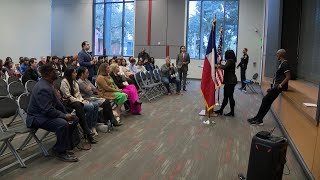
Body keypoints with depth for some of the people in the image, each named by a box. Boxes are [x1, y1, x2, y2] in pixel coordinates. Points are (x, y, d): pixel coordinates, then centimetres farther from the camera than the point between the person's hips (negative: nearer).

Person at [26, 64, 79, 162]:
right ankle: (61, 152, -13)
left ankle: (58, 146, 13)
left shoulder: (48, 84, 5)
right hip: (38, 117, -10)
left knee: (74, 119, 4)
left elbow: (57, 102, 11)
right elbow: (48, 110, -29)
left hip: (47, 113, 10)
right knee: (62, 124, -34)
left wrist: (67, 113, 0)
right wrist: (64, 116, -20)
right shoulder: (43, 88, -26)